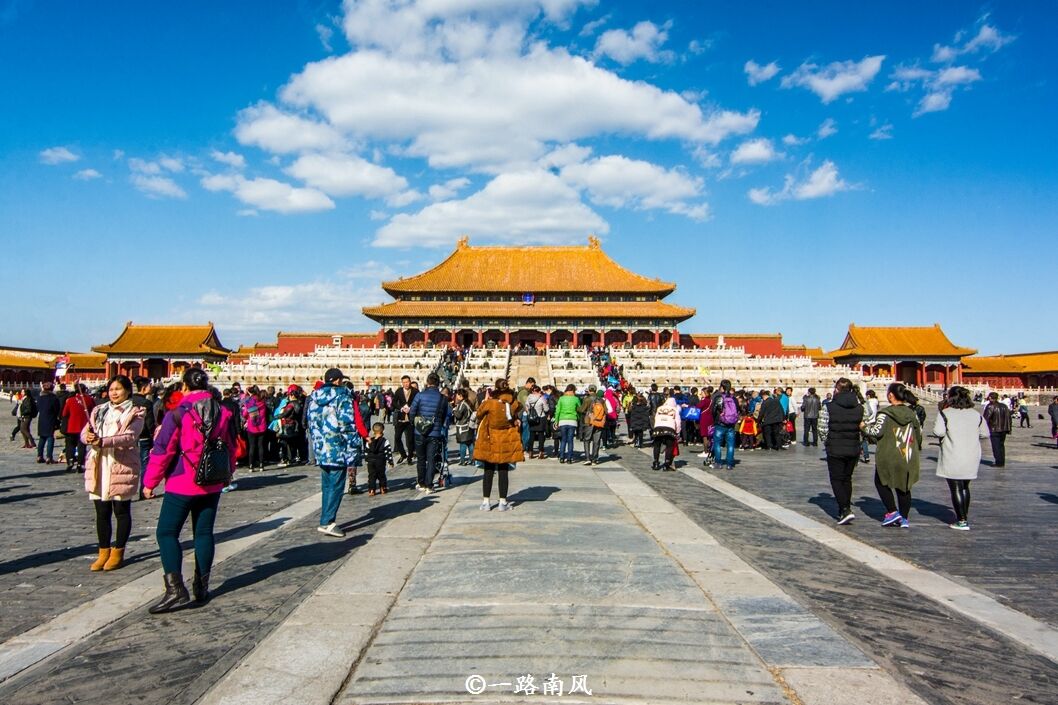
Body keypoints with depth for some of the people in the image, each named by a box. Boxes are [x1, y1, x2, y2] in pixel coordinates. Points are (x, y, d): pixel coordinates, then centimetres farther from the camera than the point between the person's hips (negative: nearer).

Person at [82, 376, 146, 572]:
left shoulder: (135, 413, -2)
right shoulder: (99, 411, 15)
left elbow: (130, 436, -18)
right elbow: (84, 432, 4)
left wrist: (103, 441, -30)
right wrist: (88, 437, -20)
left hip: (122, 467, -4)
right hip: (99, 468, 5)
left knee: (121, 511, 5)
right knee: (102, 512, 10)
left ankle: (118, 552, 16)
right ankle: (104, 551, 21)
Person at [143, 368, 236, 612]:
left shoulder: (177, 415, -13)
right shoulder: (224, 413, 3)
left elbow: (162, 451, -11)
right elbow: (231, 448, 12)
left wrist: (150, 482, -1)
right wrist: (227, 474, 27)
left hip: (182, 485, -5)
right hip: (212, 485, 5)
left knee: (167, 533, 3)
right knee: (204, 533, 12)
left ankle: (175, 590, -5)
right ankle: (201, 588, 17)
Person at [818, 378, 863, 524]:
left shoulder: (828, 407, -11)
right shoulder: (859, 407, 0)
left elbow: (822, 429, -11)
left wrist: (828, 442, 7)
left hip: (835, 450, -4)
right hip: (854, 449, 4)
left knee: (836, 480, 4)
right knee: (847, 479, 17)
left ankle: (845, 510, -11)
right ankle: (844, 510, 24)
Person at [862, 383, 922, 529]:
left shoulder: (885, 413, -13)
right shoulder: (912, 413, 5)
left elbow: (877, 431, -20)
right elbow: (919, 432, 12)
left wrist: (864, 427, -2)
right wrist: (916, 450, 27)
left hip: (889, 457, -5)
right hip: (908, 457, 5)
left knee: (881, 483, 13)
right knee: (904, 486, 13)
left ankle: (892, 512, 4)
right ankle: (904, 518, 14)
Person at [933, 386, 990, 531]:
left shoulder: (945, 413, -9)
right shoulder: (976, 414, 7)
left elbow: (939, 432, -20)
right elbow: (985, 433, 12)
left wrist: (935, 425, 0)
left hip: (953, 458, -5)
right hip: (972, 457, 6)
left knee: (956, 488, 1)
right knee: (965, 487, 19)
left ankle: (962, 521, 0)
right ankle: (964, 517, 27)